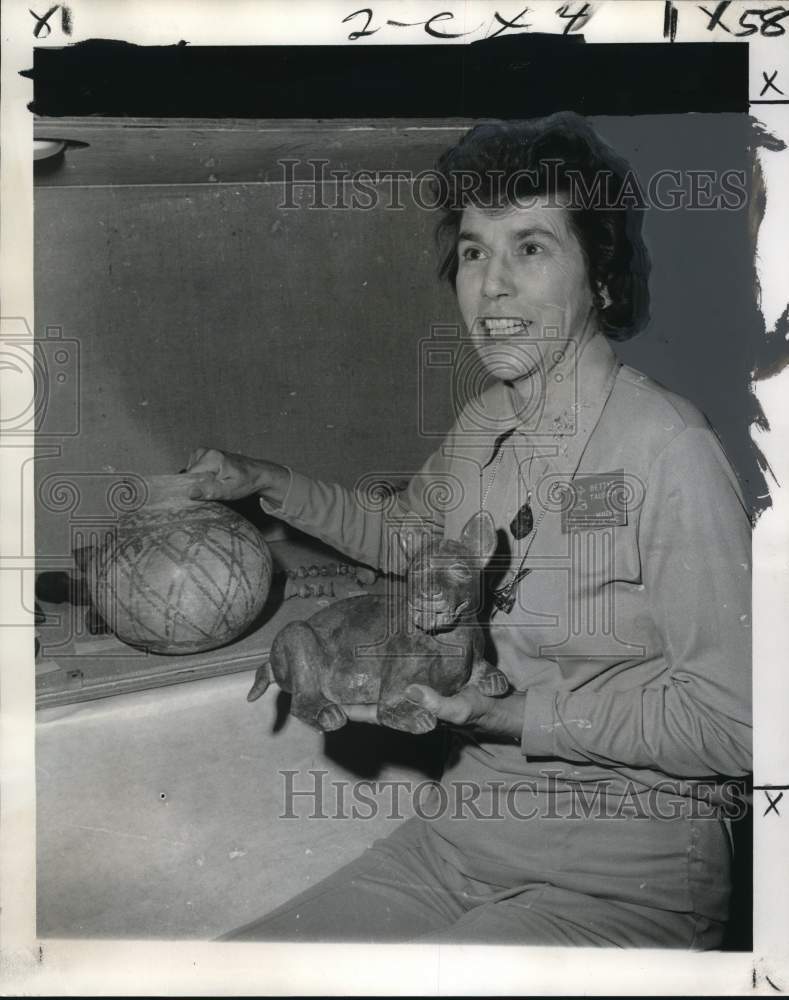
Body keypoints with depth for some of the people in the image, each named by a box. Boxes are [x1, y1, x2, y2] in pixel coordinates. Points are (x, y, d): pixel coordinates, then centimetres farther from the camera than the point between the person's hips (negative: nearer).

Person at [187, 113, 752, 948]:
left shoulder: (664, 448, -20)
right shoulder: (484, 422, 3)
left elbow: (731, 722, -18)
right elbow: (404, 535, 23)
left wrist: (508, 713, -21)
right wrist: (266, 483, 13)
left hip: (622, 872, -5)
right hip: (462, 830, 6)